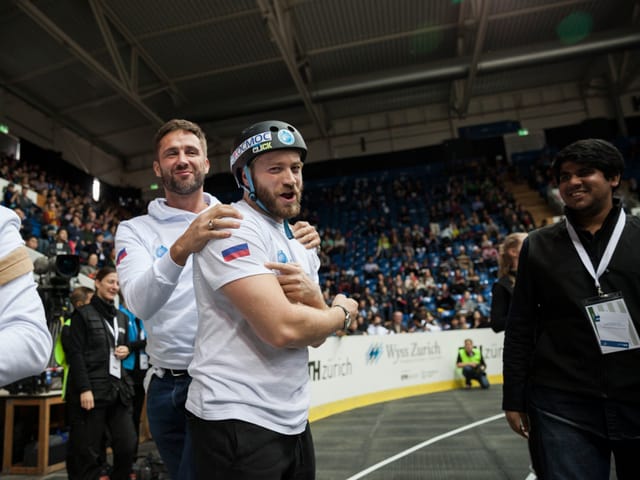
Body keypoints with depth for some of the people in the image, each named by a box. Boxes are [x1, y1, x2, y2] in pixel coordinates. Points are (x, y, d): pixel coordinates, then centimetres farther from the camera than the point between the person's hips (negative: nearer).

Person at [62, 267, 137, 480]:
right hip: (92, 389, -5)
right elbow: (75, 354, -8)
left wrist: (127, 350, 4)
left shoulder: (122, 317, 17)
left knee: (128, 445, 2)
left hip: (119, 389, 6)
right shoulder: (83, 314, -1)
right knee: (88, 451, 1)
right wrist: (84, 389, -16)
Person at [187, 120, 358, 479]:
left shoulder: (300, 244, 10)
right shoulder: (232, 229, -17)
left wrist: (312, 298, -15)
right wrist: (343, 311, -8)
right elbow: (282, 328, -27)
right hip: (237, 422, -8)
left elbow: (316, 335, 7)